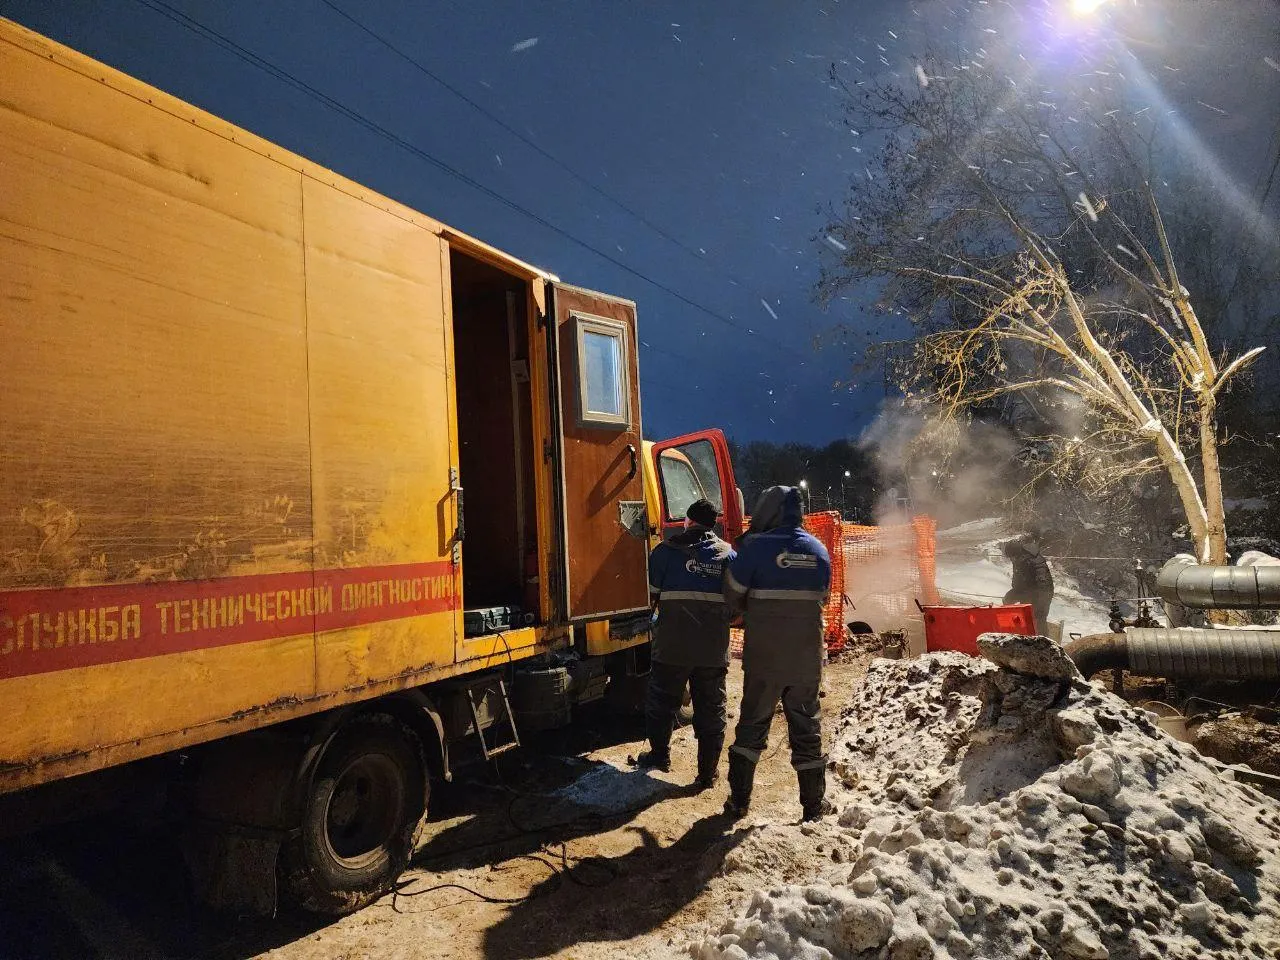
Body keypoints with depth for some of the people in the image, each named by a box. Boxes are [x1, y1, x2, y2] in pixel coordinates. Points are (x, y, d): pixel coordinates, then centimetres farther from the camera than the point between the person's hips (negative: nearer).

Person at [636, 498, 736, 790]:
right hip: (714, 649, 2)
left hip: (672, 645, -2)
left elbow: (650, 593, -3)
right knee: (711, 709, 12)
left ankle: (659, 755, 30)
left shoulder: (667, 550, -3)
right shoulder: (728, 555, 6)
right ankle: (708, 771, 17)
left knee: (662, 700, 17)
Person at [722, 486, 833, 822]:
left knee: (753, 723, 11)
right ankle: (814, 803, 21)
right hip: (807, 656, 3)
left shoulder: (757, 546, -12)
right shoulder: (818, 549, 3)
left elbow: (733, 595, -6)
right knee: (806, 725, 14)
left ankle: (739, 800, 15)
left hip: (763, 655, -3)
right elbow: (821, 598, 12)